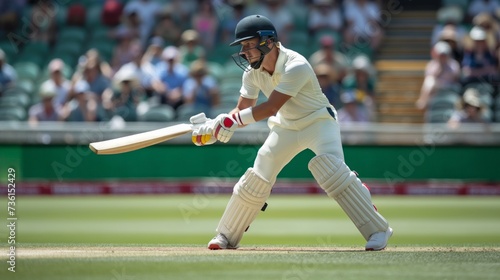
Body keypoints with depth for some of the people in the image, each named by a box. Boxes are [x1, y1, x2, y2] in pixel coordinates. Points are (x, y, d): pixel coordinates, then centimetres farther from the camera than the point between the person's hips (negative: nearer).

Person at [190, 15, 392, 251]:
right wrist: (216, 125, -23)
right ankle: (227, 236, 18)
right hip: (286, 127, 7)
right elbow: (243, 109, -5)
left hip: (319, 122, -6)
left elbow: (270, 108, -36)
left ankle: (377, 229, -23)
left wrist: (230, 121, -38)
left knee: (331, 169, -28)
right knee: (257, 177, 2)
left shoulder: (296, 66, -32)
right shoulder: (253, 71, -10)